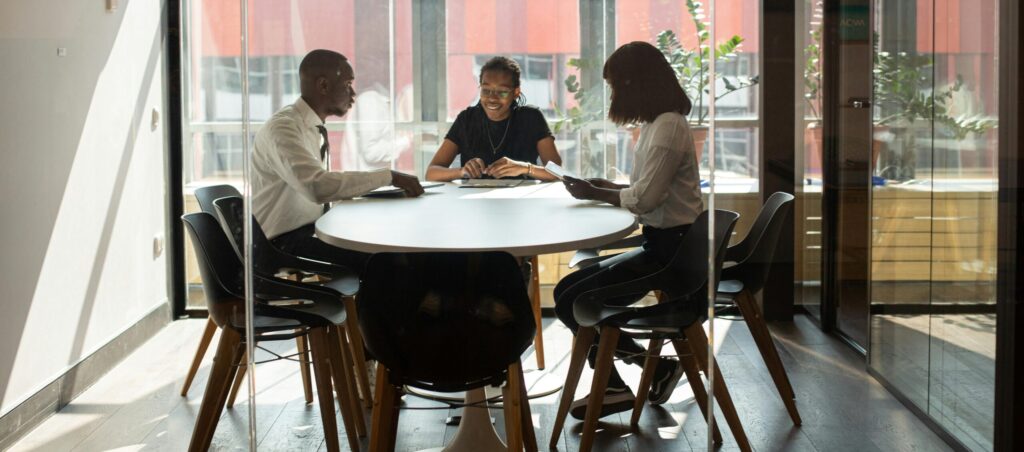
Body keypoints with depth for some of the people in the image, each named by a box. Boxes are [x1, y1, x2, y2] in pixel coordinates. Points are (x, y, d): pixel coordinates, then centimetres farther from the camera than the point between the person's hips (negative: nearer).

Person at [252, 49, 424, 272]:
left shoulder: (313, 128, 12)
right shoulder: (283, 127, -17)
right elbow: (318, 186, -31)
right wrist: (388, 177, -25)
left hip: (309, 230, 9)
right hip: (283, 244, -9)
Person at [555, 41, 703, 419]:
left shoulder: (668, 126, -17)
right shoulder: (658, 124, 14)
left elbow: (645, 198, -23)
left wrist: (595, 194, -8)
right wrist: (609, 189, 3)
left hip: (670, 250, -10)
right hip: (660, 245, 10)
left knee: (572, 303, -11)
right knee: (568, 290, 7)